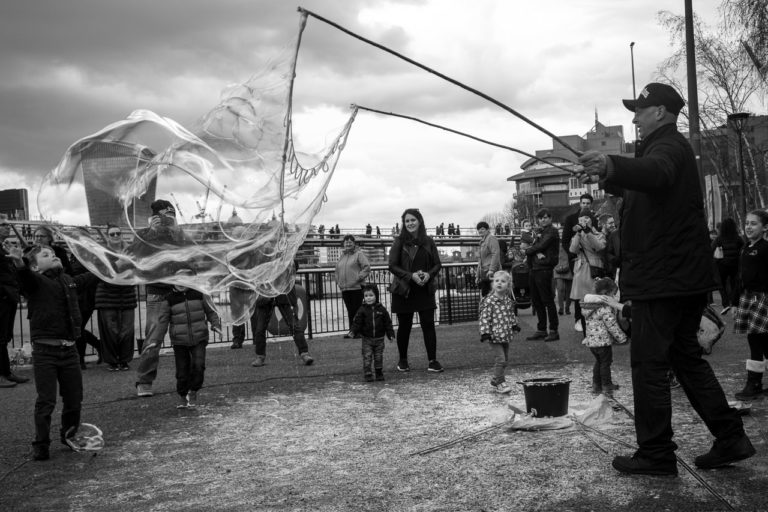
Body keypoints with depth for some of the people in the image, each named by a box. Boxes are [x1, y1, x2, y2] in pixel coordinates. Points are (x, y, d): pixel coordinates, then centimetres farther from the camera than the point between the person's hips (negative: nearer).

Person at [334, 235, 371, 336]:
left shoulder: (359, 254, -1)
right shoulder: (342, 256, 18)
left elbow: (367, 267, -8)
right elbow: (337, 270, 26)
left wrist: (359, 277, -14)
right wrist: (338, 281, 14)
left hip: (356, 287, -6)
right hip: (344, 289, 6)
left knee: (357, 310, -5)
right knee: (350, 311, 9)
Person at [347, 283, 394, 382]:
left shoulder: (381, 309, 0)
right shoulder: (362, 310, -3)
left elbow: (388, 323, 3)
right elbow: (357, 322, -6)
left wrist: (391, 334, -1)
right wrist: (353, 332, -19)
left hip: (379, 339, 1)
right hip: (367, 339, -1)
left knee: (379, 357, 9)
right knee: (367, 357, -3)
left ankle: (379, 373, 21)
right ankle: (367, 374, 3)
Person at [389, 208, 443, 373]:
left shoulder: (428, 242, 4)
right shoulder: (399, 242, -2)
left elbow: (438, 264, 7)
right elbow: (392, 266, -7)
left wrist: (429, 274, -14)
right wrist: (411, 275, -19)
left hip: (425, 290, 1)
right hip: (404, 291, -1)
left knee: (428, 324, -2)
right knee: (404, 326, 8)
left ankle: (432, 360, 4)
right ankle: (402, 360, 24)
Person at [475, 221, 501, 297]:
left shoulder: (491, 238, -5)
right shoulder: (482, 241, 23)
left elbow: (495, 254, -17)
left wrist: (492, 269, -25)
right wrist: (478, 276, 25)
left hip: (491, 274, -9)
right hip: (484, 275, 9)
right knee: (484, 295, 6)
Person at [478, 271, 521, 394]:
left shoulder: (508, 300, 7)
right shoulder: (489, 301, -13)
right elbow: (484, 318, -14)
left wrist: (514, 326, 18)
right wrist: (485, 333, -19)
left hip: (506, 336, 7)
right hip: (495, 336, -7)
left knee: (505, 359, 13)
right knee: (500, 359, -11)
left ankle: (495, 381, 26)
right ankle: (500, 382, 2)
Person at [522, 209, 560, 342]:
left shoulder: (552, 232, -4)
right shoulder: (539, 232, 20)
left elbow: (540, 246, -14)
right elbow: (528, 248, 8)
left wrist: (528, 249, 2)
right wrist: (536, 253, -13)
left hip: (544, 269, -8)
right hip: (534, 269, 8)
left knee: (548, 301, -6)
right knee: (536, 301, 10)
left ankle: (553, 331, -1)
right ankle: (541, 330, 18)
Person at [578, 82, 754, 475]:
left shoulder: (668, 147, -14)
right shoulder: (669, 148, 21)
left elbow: (655, 174, -41)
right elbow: (639, 186, 34)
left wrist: (612, 165, -58)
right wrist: (605, 177, 19)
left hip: (663, 276, -11)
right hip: (685, 276, 11)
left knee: (649, 362, -4)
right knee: (686, 356, 17)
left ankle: (656, 455, 3)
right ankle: (731, 438, 19)